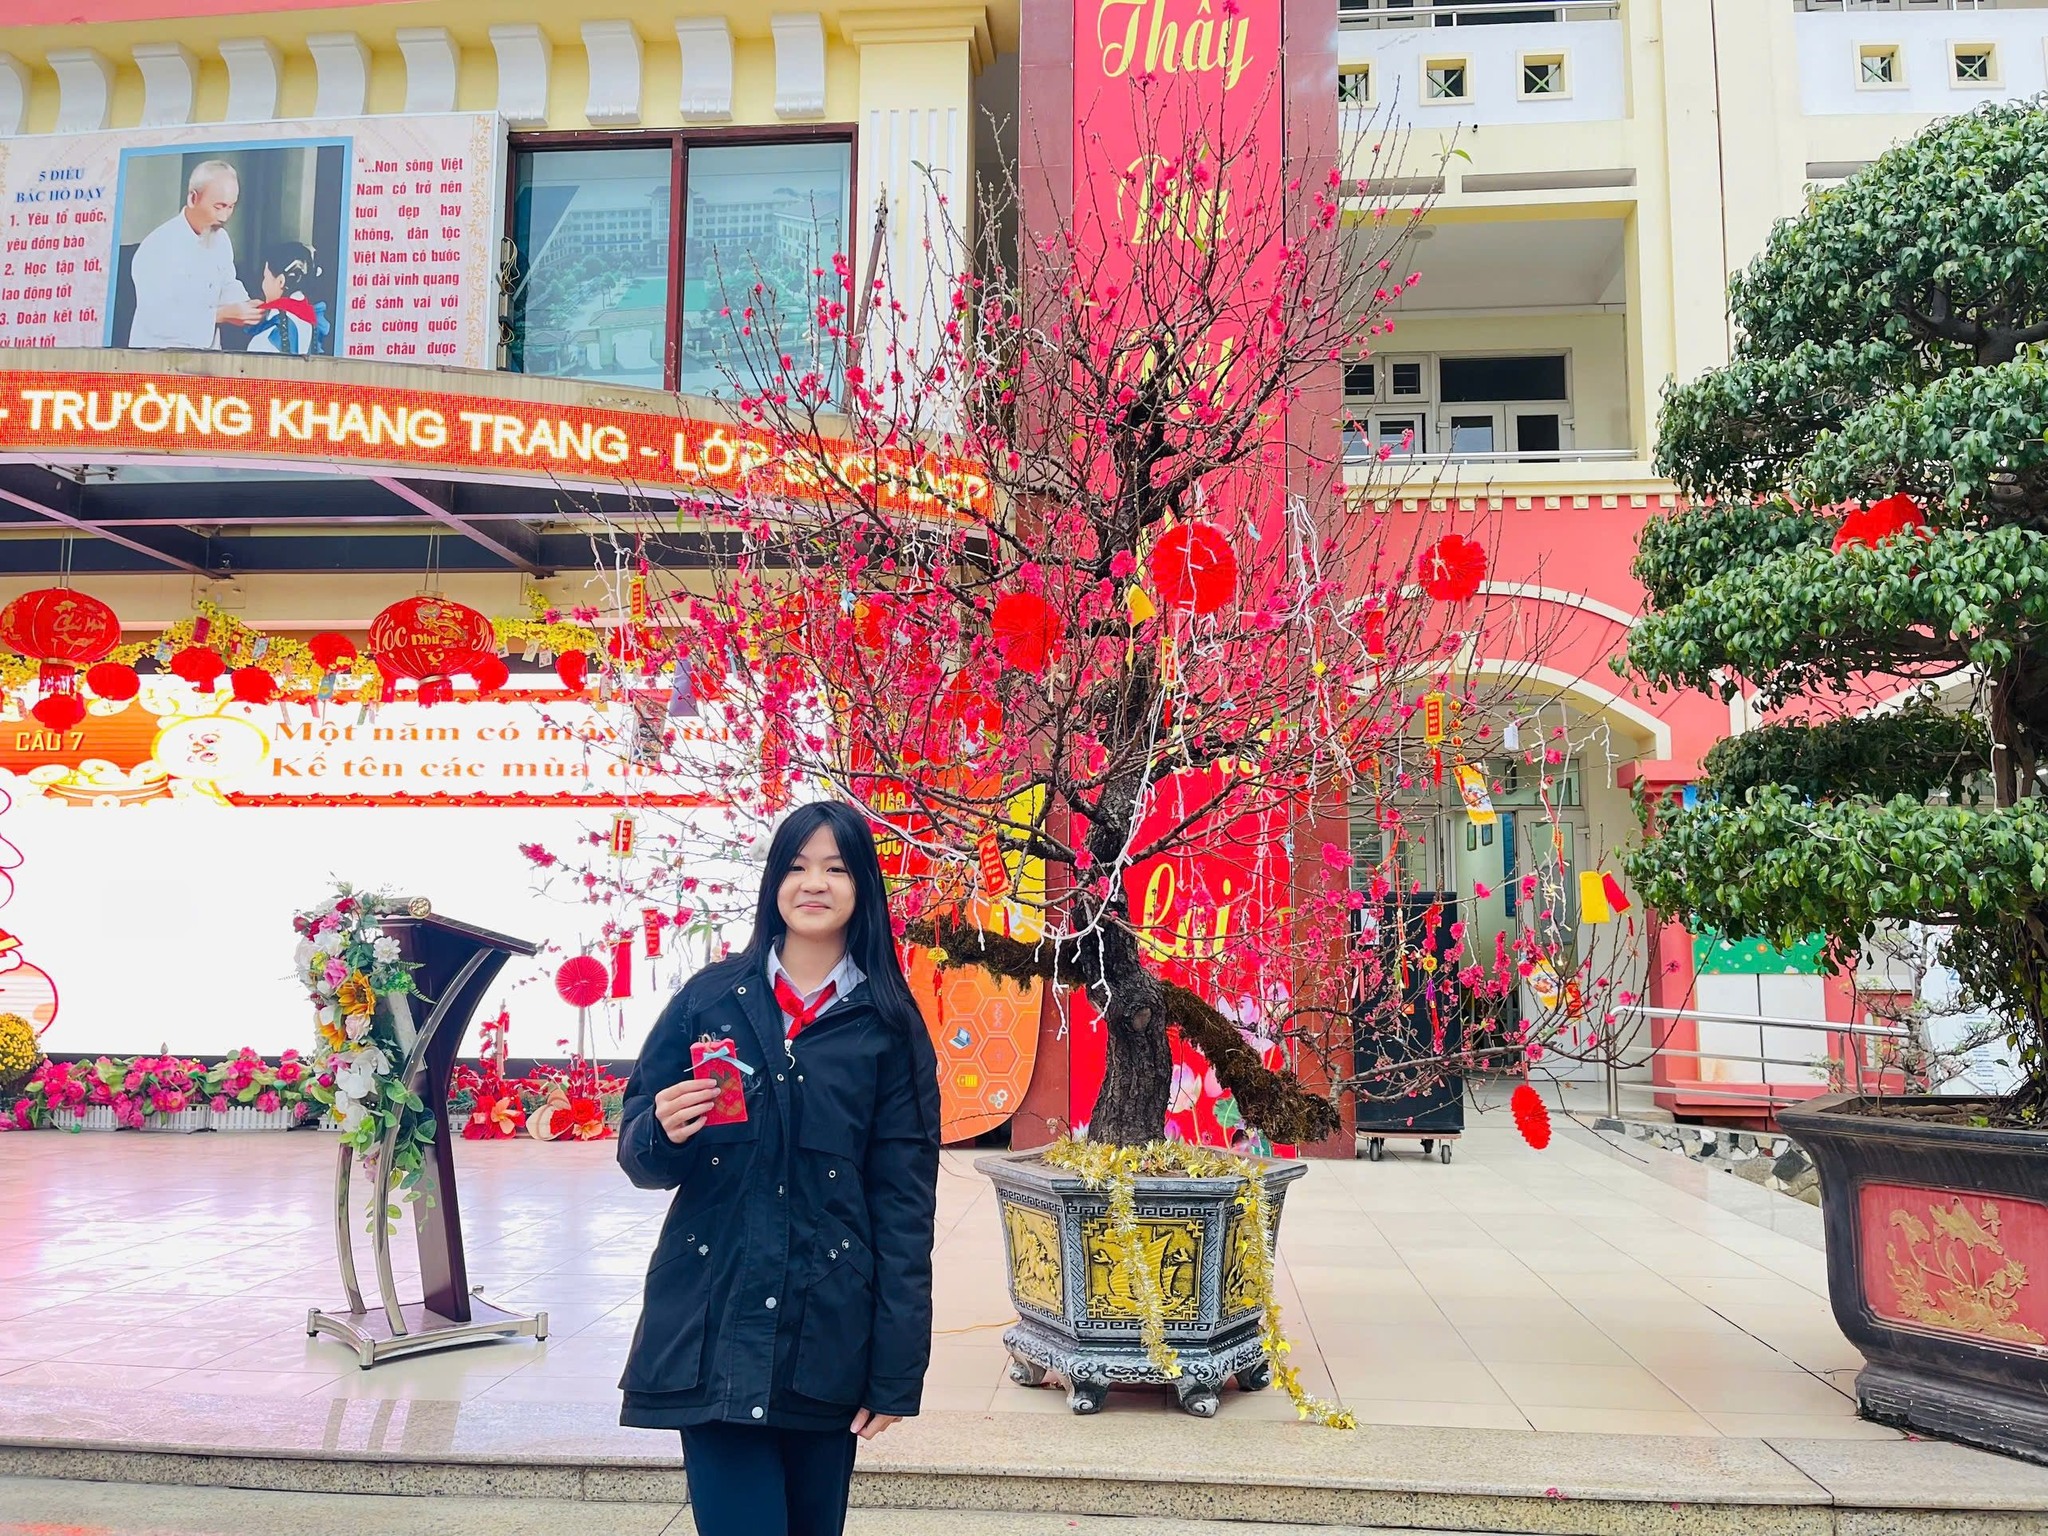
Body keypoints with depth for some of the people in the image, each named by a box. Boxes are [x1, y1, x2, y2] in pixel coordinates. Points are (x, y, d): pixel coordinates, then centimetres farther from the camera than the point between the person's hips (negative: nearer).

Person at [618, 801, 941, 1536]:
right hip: (713, 1330, 0)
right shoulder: (709, 998, 4)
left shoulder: (888, 1026, 1)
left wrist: (897, 1369, -5)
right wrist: (665, 1133, -16)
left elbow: (904, 1200, -1)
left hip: (828, 1335, 0)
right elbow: (639, 1154, 9)